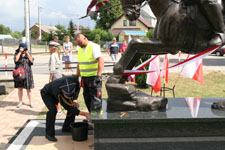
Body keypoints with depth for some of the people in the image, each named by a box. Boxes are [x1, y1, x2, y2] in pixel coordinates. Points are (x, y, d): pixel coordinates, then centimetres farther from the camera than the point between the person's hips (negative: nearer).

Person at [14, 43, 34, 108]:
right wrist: (20, 52, -15)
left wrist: (27, 52, -11)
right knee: (20, 88, 6)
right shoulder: (17, 53, 2)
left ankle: (30, 102, 14)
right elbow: (16, 59, -18)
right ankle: (20, 102, 18)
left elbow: (31, 60, -9)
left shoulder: (28, 54, 6)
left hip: (27, 73, 1)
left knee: (28, 88, 4)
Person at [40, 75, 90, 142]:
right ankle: (49, 133, -12)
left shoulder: (74, 79, -35)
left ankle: (66, 127, 14)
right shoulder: (58, 92, -44)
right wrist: (84, 114, -38)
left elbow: (77, 87, -9)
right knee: (53, 110, -31)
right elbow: (68, 107, -35)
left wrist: (75, 99, -23)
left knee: (74, 106, -5)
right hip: (47, 94, -5)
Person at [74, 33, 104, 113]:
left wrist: (98, 75, -26)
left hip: (93, 77, -8)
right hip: (84, 78, 8)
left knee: (95, 99, -5)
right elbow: (79, 64, 22)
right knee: (87, 98, 12)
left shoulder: (93, 47, -11)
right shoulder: (80, 49, 15)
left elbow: (101, 61, -21)